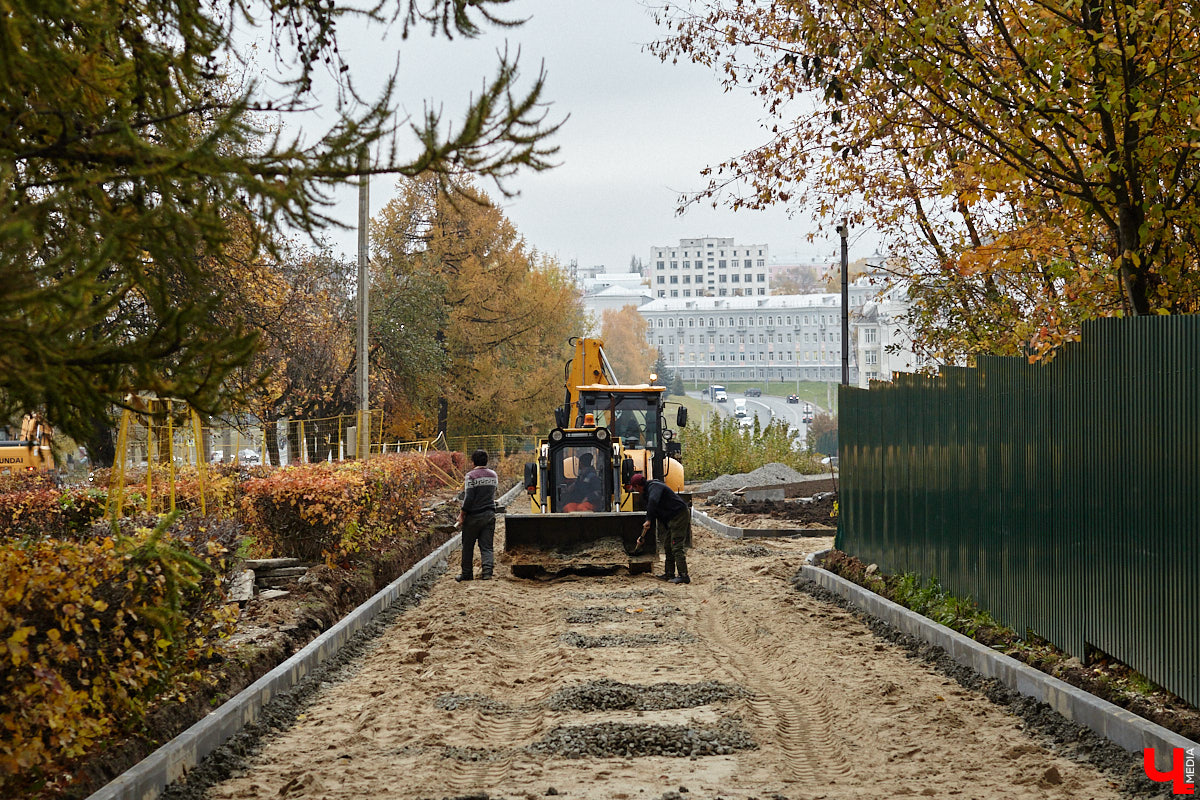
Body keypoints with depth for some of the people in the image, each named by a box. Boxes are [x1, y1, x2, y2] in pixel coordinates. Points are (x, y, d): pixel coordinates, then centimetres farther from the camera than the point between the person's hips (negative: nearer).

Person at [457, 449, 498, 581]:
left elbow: (468, 498, -16)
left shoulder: (471, 476, -13)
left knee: (468, 546, 9)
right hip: (490, 514, 5)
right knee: (486, 546, 3)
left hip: (474, 516, -5)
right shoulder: (493, 475, 7)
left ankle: (467, 573, 16)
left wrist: (462, 514, -9)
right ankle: (487, 570, -15)